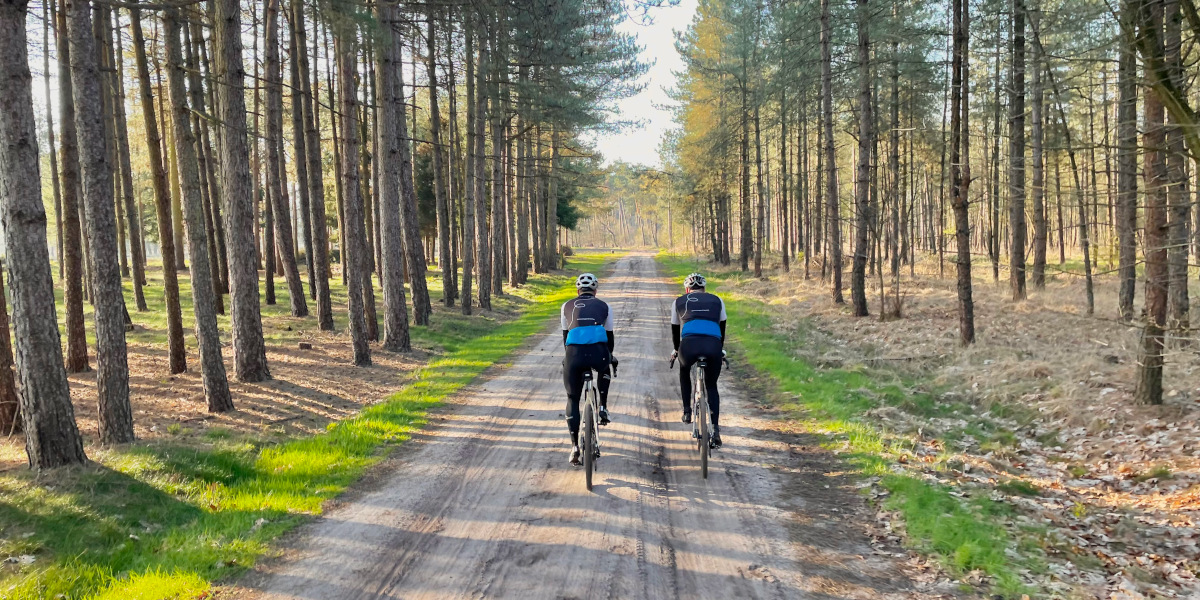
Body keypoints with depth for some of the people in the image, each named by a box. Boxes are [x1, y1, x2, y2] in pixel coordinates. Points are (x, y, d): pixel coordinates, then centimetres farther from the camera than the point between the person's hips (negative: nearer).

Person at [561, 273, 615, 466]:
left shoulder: (567, 306, 23)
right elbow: (609, 336, 29)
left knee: (573, 399, 15)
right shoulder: (604, 306, 22)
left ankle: (574, 446, 7)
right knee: (604, 369, 39)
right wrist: (610, 356, 47)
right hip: (598, 352, 0)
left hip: (574, 353, 0)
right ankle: (603, 408, 25)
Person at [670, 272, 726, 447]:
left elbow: (675, 329, 33)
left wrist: (676, 350, 49)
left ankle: (687, 411, 30)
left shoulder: (679, 302, 25)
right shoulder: (716, 300, 27)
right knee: (711, 386, 21)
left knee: (684, 372, 35)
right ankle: (715, 428, 7)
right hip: (713, 346, 1)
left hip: (689, 344, -1)